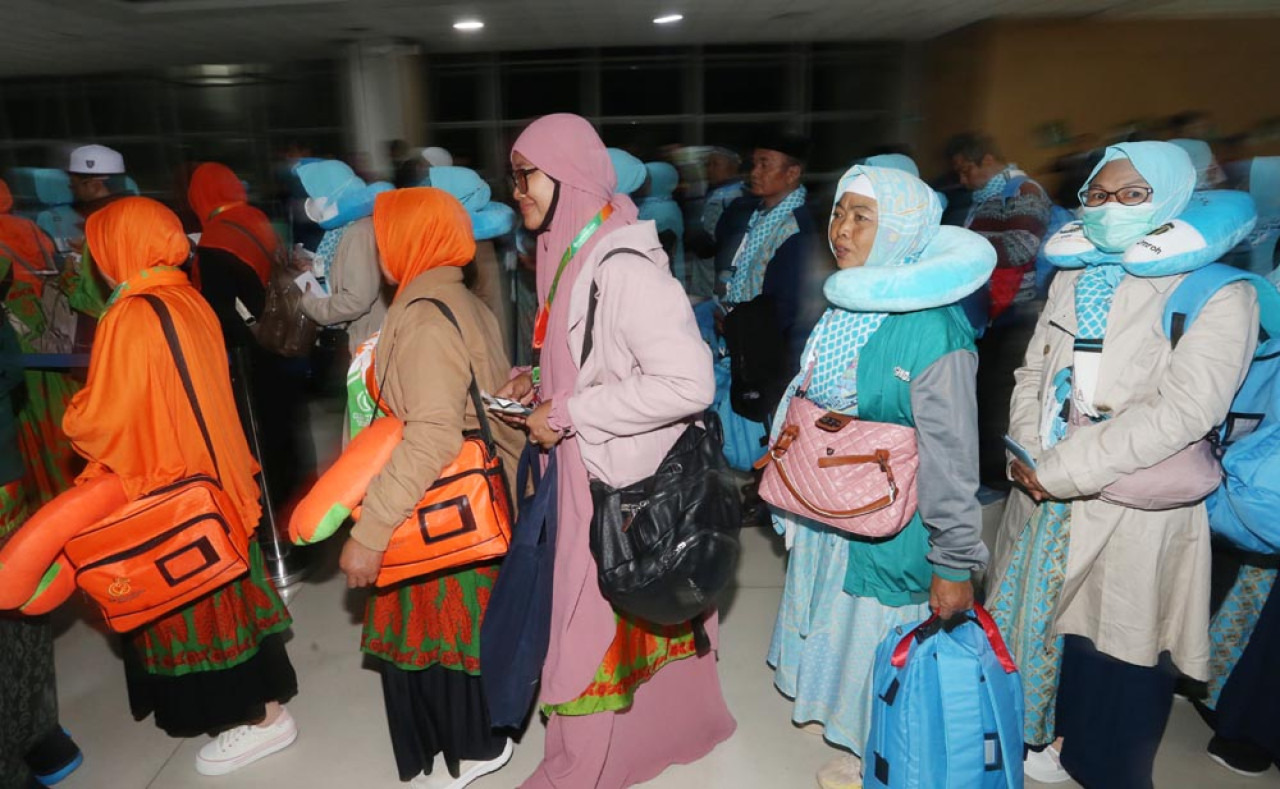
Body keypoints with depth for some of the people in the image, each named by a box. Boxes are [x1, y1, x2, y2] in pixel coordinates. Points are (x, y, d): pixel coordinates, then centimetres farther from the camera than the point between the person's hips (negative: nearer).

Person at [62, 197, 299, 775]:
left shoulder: (131, 319, -21)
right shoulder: (190, 301, 4)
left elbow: (101, 420, -18)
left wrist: (71, 418, 3)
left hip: (161, 488, -8)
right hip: (208, 475, 8)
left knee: (186, 598, 6)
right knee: (218, 590, 19)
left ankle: (260, 717, 19)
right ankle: (262, 696, 35)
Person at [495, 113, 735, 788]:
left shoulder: (623, 268, -22)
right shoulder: (572, 255, 5)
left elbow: (688, 383, -28)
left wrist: (566, 414, -22)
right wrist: (540, 383, 1)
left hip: (626, 481, -8)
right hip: (589, 471, 8)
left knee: (598, 624, 7)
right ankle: (666, 723, 44)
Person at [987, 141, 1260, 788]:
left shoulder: (1218, 294, -10)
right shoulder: (1073, 278, 10)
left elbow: (1184, 411, -20)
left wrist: (1058, 470, -19)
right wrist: (1028, 458, -8)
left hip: (1131, 512, -5)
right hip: (1043, 497, 6)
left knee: (1114, 654, 8)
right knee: (1039, 616, 18)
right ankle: (1049, 733, 44)